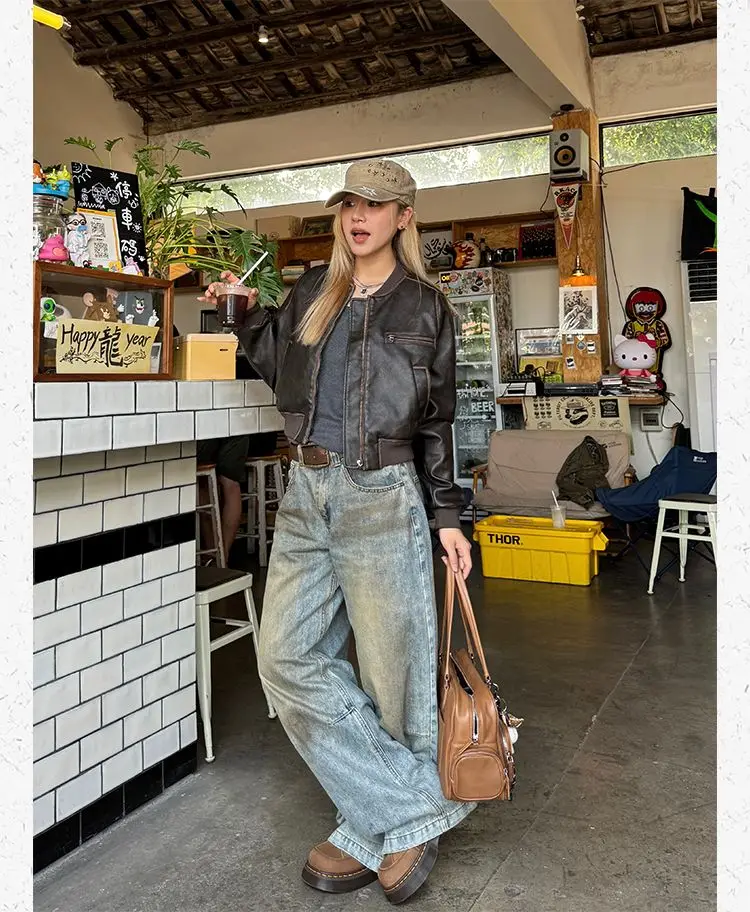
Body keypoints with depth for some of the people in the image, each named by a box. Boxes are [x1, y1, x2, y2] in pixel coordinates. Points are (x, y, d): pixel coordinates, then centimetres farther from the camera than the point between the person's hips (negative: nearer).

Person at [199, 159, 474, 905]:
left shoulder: (425, 308, 4)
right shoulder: (312, 291, 14)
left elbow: (435, 423, 6)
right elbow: (277, 367, 26)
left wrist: (447, 517, 2)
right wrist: (248, 313, 10)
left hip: (382, 498, -4)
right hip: (306, 493, 5)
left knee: (391, 670, 1)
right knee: (287, 655, 0)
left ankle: (377, 830, 21)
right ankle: (410, 815, 9)